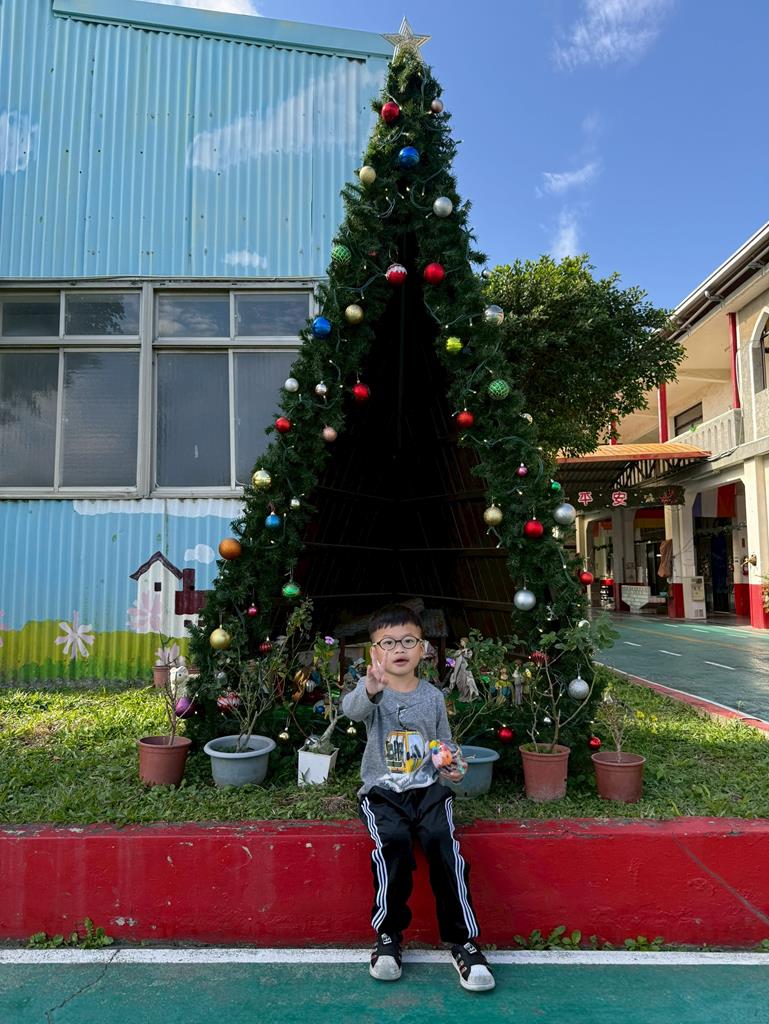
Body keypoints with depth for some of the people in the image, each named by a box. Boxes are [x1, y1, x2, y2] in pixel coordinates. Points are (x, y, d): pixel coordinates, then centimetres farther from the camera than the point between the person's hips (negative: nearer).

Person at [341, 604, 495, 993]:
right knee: (393, 840, -31)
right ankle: (388, 935, -9)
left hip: (427, 787, 2)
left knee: (442, 840, -27)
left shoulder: (433, 696, 8)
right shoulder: (369, 689, -3)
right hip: (382, 790, -2)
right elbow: (352, 708, -30)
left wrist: (452, 764, -4)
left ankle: (462, 940, -12)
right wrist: (371, 688, -54)